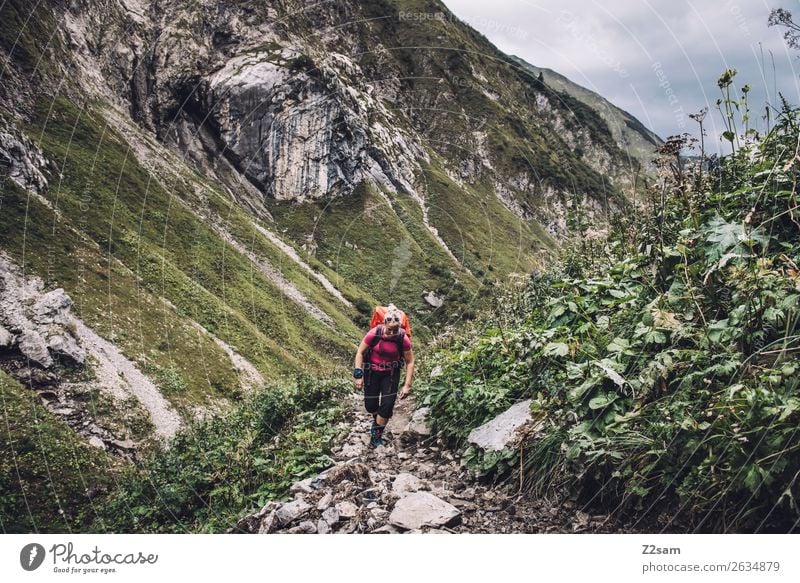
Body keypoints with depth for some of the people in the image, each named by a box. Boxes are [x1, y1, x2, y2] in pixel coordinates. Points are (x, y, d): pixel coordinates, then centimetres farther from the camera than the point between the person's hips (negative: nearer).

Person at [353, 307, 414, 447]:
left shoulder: (403, 338, -22)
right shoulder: (374, 333, -24)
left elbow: (410, 362, -9)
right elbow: (360, 352, -10)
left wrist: (407, 385, -12)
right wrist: (358, 375, -13)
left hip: (391, 374, 0)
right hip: (372, 372, 0)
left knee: (387, 405, -7)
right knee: (370, 405, 5)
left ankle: (377, 435, 13)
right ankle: (377, 419, 41)